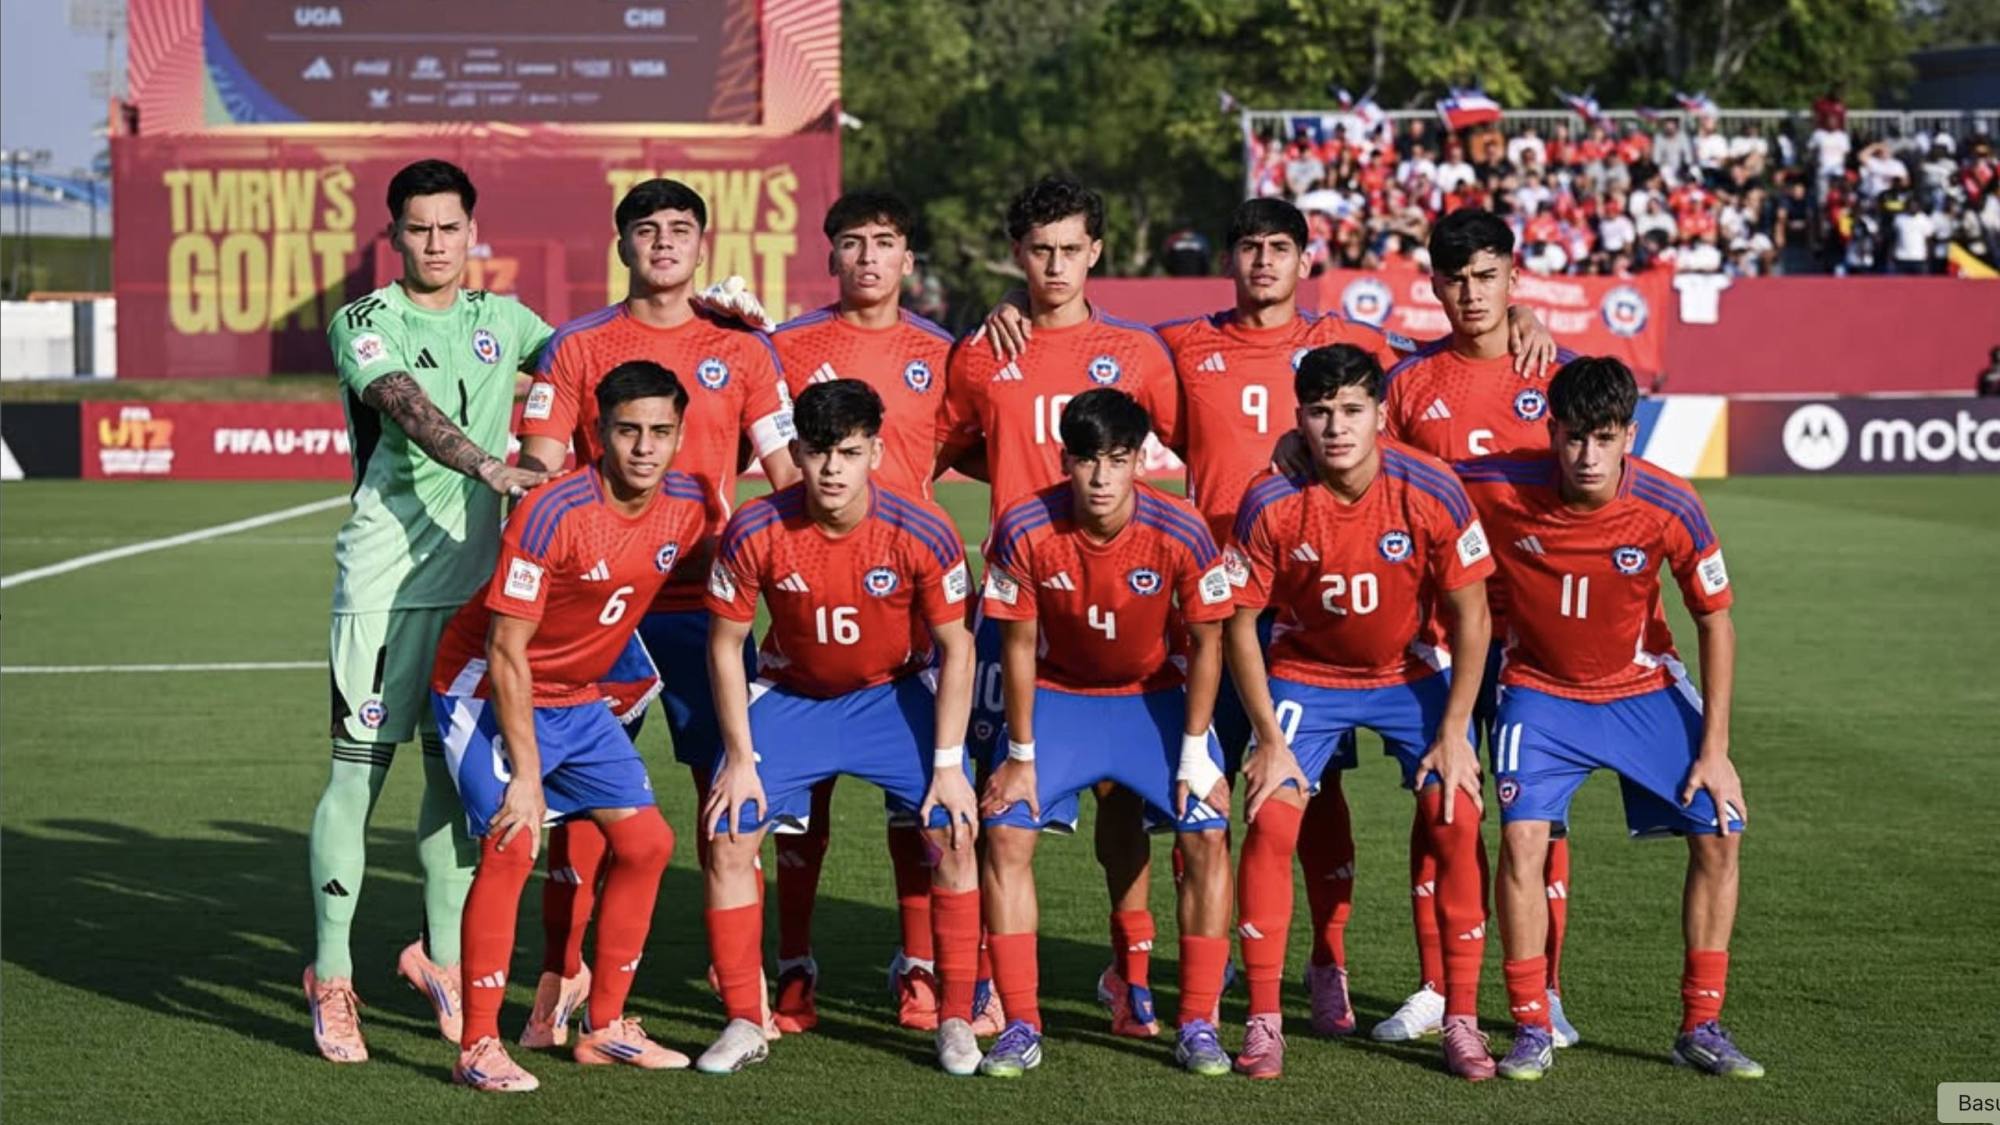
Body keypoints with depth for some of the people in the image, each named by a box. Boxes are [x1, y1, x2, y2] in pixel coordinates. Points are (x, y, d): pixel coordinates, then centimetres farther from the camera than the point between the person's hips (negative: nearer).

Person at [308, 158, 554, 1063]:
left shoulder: (501, 320, 14)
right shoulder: (363, 324, -2)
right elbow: (410, 410, -19)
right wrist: (490, 467, -35)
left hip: (474, 575, 5)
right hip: (385, 578, -5)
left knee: (459, 769, 9)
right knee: (359, 770, -5)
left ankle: (440, 954, 22)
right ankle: (330, 979, 2)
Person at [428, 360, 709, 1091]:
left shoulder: (688, 505, -9)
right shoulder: (555, 513, -28)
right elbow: (506, 652, -25)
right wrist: (526, 776, -25)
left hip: (578, 698, 7)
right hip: (489, 690, -7)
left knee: (647, 843, 5)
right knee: (511, 846, -22)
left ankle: (604, 1030, 17)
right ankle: (478, 1048, -13)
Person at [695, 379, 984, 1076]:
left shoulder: (922, 533, -24)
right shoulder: (754, 533, -23)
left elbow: (955, 647, -12)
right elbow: (725, 643, -9)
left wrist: (948, 763, -15)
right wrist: (740, 757, -12)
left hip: (894, 693, -1)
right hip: (790, 696, 1)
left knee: (953, 833, -14)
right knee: (728, 833, -12)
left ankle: (956, 1019, 1)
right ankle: (744, 1023, 2)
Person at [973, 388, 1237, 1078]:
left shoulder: (1180, 533, -24)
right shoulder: (1024, 530, -23)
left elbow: (1206, 644, -12)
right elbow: (1018, 645, -12)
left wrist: (1195, 752, -12)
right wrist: (1020, 754, -9)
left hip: (1156, 697, 0)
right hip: (1058, 695, 0)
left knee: (1207, 835, -14)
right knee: (1005, 834, -14)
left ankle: (1198, 1026, -2)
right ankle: (1020, 1027, -5)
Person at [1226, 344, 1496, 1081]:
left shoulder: (1432, 493, -22)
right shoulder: (1271, 504, -22)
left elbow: (1469, 615, -13)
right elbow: (1240, 624, -12)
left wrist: (1453, 733, -14)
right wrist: (1270, 739, -15)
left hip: (1415, 673, 0)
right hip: (1307, 674, 0)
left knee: (1455, 821, -12)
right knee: (1271, 822, -14)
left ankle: (1461, 1020, 0)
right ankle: (1264, 1021, -4)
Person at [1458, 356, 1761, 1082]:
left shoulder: (1670, 508, -22)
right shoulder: (1498, 489, -26)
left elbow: (1715, 621, -10)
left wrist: (1714, 749, -10)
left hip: (1643, 688, 2)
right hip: (1541, 689, -1)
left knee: (1720, 833, -5)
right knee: (1521, 835, -20)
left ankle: (1700, 1027, 10)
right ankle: (1531, 1031, -6)